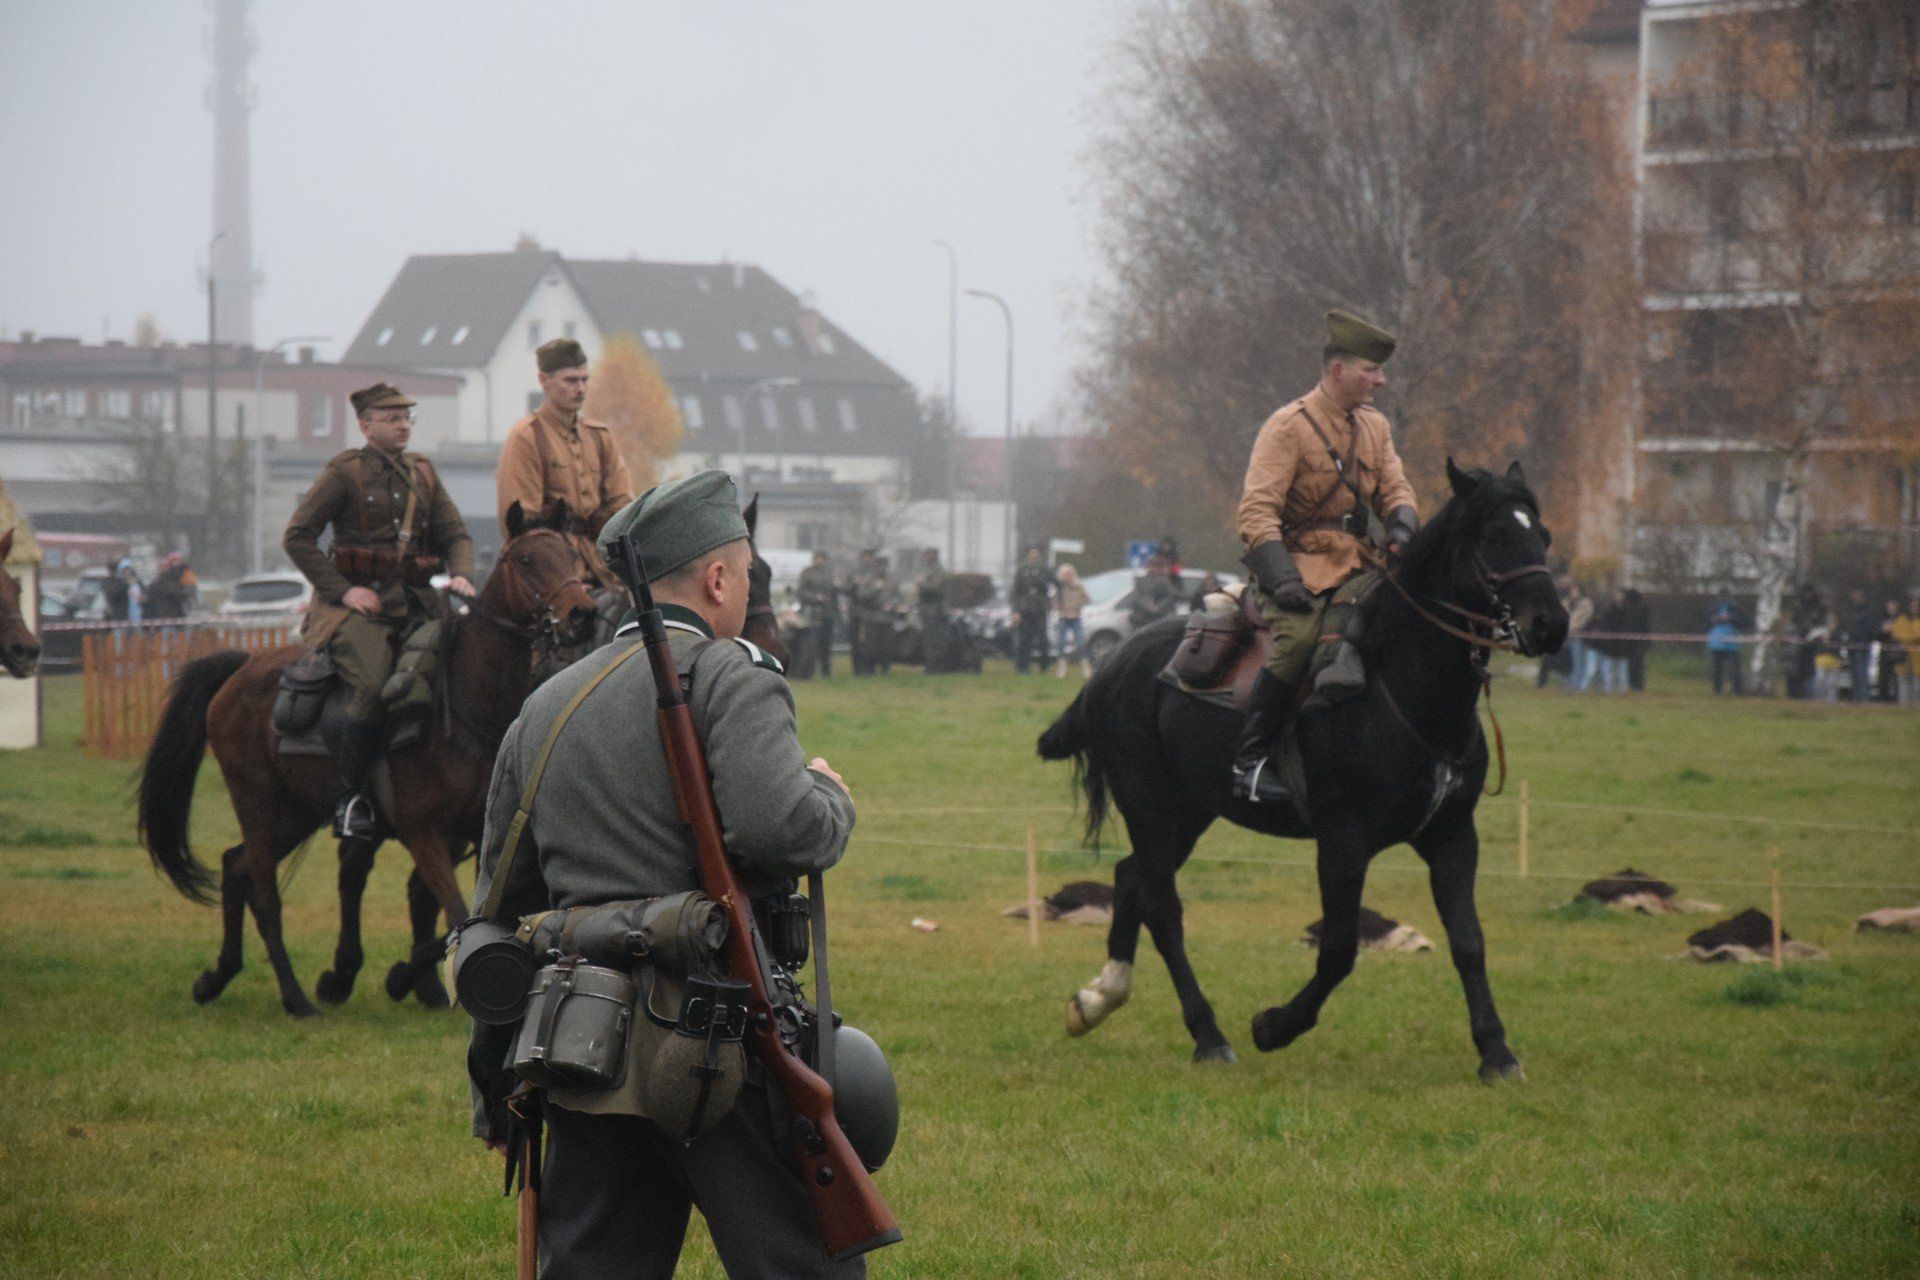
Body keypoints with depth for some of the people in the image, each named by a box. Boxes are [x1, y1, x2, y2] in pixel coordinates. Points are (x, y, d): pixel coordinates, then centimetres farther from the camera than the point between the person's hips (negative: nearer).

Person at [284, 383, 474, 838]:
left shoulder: (423, 473, 18)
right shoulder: (345, 471, 1)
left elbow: (455, 534, 19)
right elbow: (297, 537, -1)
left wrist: (461, 575, -3)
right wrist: (342, 590, -9)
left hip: (416, 605, 6)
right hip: (360, 604, -6)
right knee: (375, 688, -28)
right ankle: (351, 799, -20)